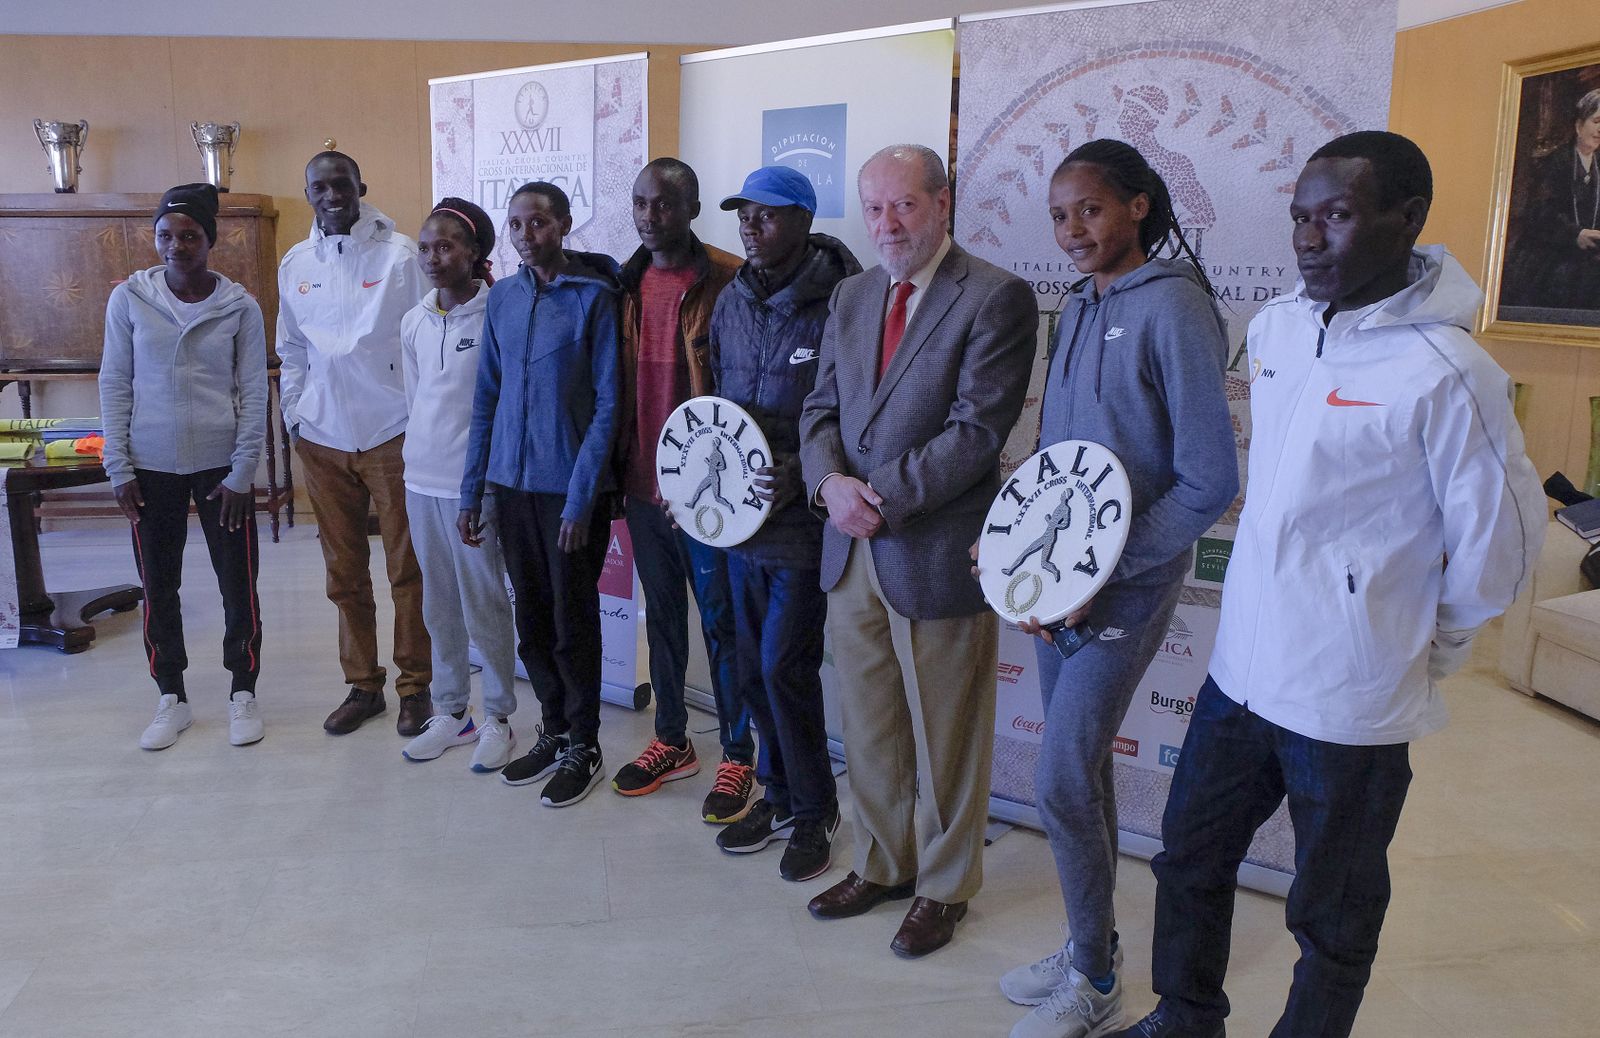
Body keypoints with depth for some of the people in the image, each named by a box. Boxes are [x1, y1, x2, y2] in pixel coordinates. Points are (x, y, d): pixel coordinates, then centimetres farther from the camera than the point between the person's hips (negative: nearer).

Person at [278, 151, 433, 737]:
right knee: (344, 571, 11)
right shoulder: (296, 264, 10)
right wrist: (292, 415, 11)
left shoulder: (399, 253, -5)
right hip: (323, 438, 5)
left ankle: (415, 685, 15)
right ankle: (362, 685, 24)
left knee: (407, 569, 2)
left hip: (392, 432, -4)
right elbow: (292, 349, 18)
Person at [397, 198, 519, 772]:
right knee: (439, 607, 14)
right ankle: (451, 712, 27)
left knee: (484, 607, 2)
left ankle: (497, 718, 17)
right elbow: (414, 401, 16)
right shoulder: (414, 322, 8)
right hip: (421, 481, 6)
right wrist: (419, 460, 14)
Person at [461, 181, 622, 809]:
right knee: (531, 617, 13)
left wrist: (581, 497, -15)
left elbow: (608, 404, -11)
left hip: (571, 487, -5)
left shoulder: (595, 296, -8)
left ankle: (583, 745, 21)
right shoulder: (502, 297, 7)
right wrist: (472, 492, 8)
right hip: (512, 483, 5)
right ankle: (553, 730, 31)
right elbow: (486, 398, 11)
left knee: (573, 619, 5)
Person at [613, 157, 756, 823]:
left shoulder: (727, 281, -11)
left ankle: (737, 755, 18)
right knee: (661, 614, 17)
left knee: (721, 620, 4)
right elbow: (618, 383, 13)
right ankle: (671, 742, 32)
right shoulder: (627, 285, 8)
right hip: (642, 484, 6)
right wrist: (616, 470, 11)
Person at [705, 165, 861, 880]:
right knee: (752, 670, 14)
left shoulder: (837, 306, -13)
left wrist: (801, 471, -23)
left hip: (804, 520, -7)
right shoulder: (732, 304, 8)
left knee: (784, 668, -3)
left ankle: (813, 811, 18)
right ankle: (779, 795, 32)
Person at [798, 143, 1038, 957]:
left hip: (937, 549, -6)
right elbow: (820, 408, 10)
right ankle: (882, 864, 38)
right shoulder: (852, 296, 11)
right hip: (852, 548, 6)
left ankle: (944, 887, 30)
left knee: (945, 735, 10)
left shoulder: (996, 298, -10)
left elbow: (977, 429, -17)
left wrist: (883, 497, -18)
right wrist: (829, 482, -10)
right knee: (868, 727, 18)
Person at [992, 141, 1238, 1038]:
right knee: (1082, 767, 16)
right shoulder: (1079, 307, 9)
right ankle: (1091, 948, 34)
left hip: (1126, 584, -7)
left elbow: (1210, 483, -17)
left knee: (1063, 782, -3)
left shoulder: (1172, 309, -15)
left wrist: (1101, 571, -18)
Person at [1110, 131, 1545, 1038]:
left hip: (1352, 706, -7)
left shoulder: (1445, 371, -19)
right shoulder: (1276, 325, 2)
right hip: (1240, 670, 7)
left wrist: (1425, 654, 2)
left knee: (1332, 918, 14)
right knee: (1189, 862, 21)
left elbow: (1498, 545, -11)